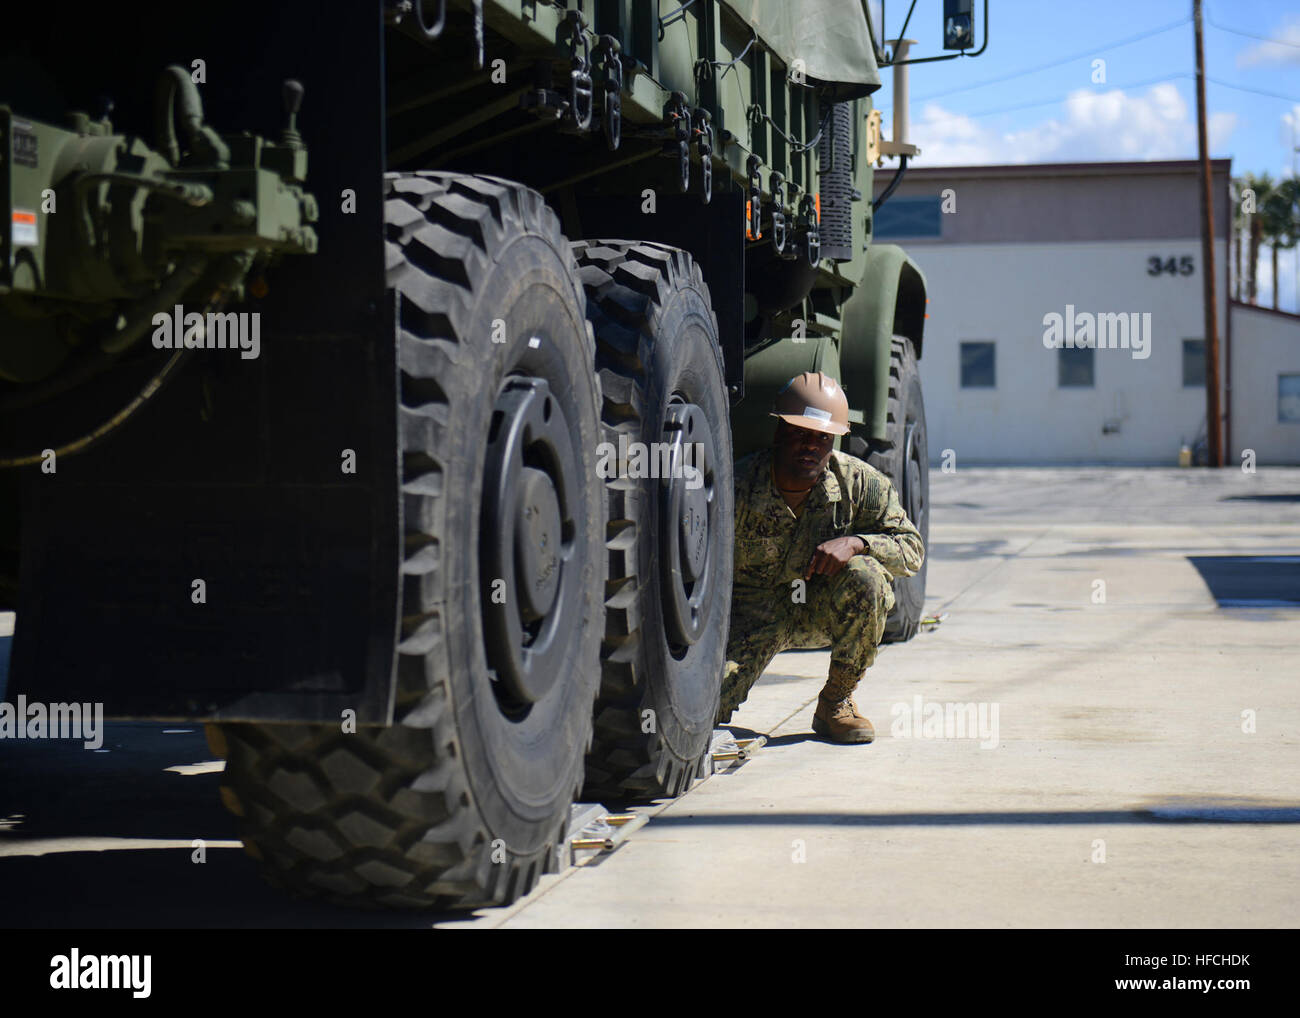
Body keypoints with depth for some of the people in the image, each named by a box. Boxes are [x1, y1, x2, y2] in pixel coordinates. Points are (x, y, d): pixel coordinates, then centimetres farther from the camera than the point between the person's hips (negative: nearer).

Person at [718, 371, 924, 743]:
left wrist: (855, 543, -31)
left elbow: (912, 549, -12)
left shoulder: (859, 482, -13)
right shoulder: (738, 487, -19)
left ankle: (836, 702, -11)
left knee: (866, 576, -32)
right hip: (753, 610, -2)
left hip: (822, 610, 2)